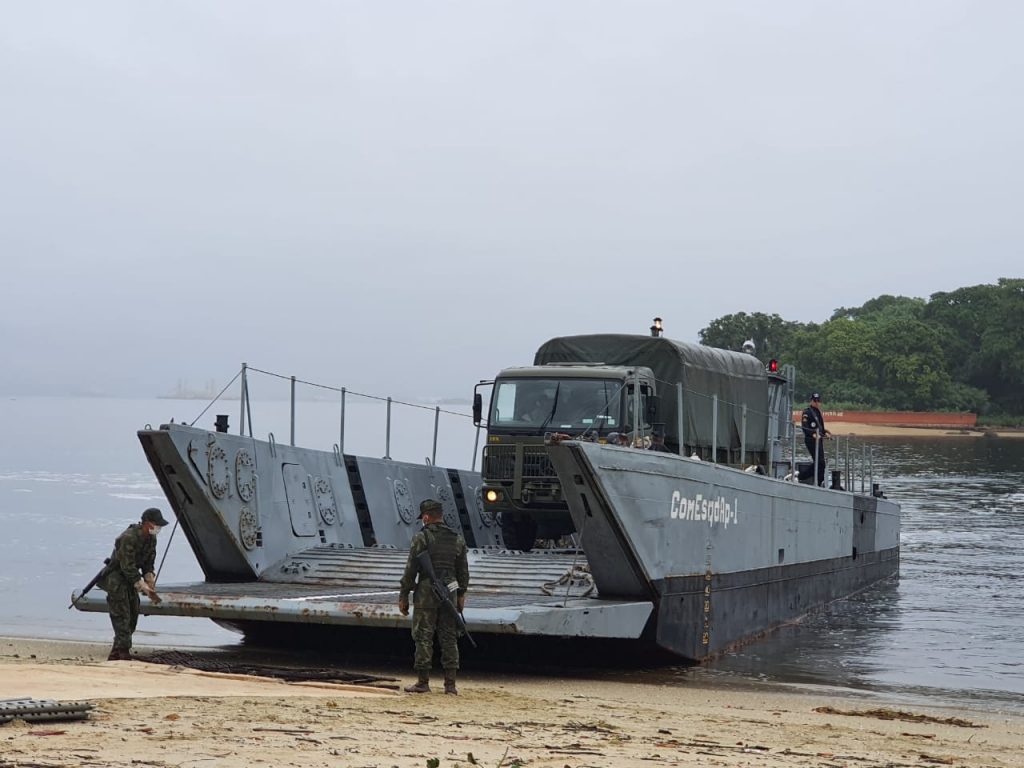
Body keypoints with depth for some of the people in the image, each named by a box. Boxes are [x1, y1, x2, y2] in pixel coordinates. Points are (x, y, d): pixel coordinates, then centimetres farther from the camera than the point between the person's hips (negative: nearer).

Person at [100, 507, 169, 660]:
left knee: (133, 614, 9)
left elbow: (148, 563, 8)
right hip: (115, 577, -9)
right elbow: (128, 566, -27)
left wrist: (150, 580, -8)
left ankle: (114, 656, 18)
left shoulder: (151, 538, 1)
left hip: (131, 578, 9)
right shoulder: (129, 538, -27)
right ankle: (123, 653, -15)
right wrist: (142, 586, -26)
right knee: (122, 615, -14)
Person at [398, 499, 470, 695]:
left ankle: (423, 682, 1)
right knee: (449, 638, 7)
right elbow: (463, 571, 14)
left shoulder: (422, 538, -7)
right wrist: (461, 594, 22)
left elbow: (411, 569, -7)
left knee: (423, 638, 0)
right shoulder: (457, 539, 9)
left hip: (426, 592, -5)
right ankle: (450, 683, 6)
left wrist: (403, 595, -2)